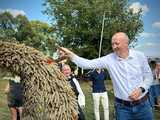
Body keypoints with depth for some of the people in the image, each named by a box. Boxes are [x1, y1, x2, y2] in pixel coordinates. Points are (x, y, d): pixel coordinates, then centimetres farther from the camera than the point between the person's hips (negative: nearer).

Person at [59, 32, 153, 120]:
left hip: (142, 105, 0)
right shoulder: (109, 59, -7)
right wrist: (71, 55, -25)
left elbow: (149, 77, 2)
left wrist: (141, 89, -15)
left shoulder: (140, 56, -6)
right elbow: (88, 64, -13)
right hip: (122, 107, 0)